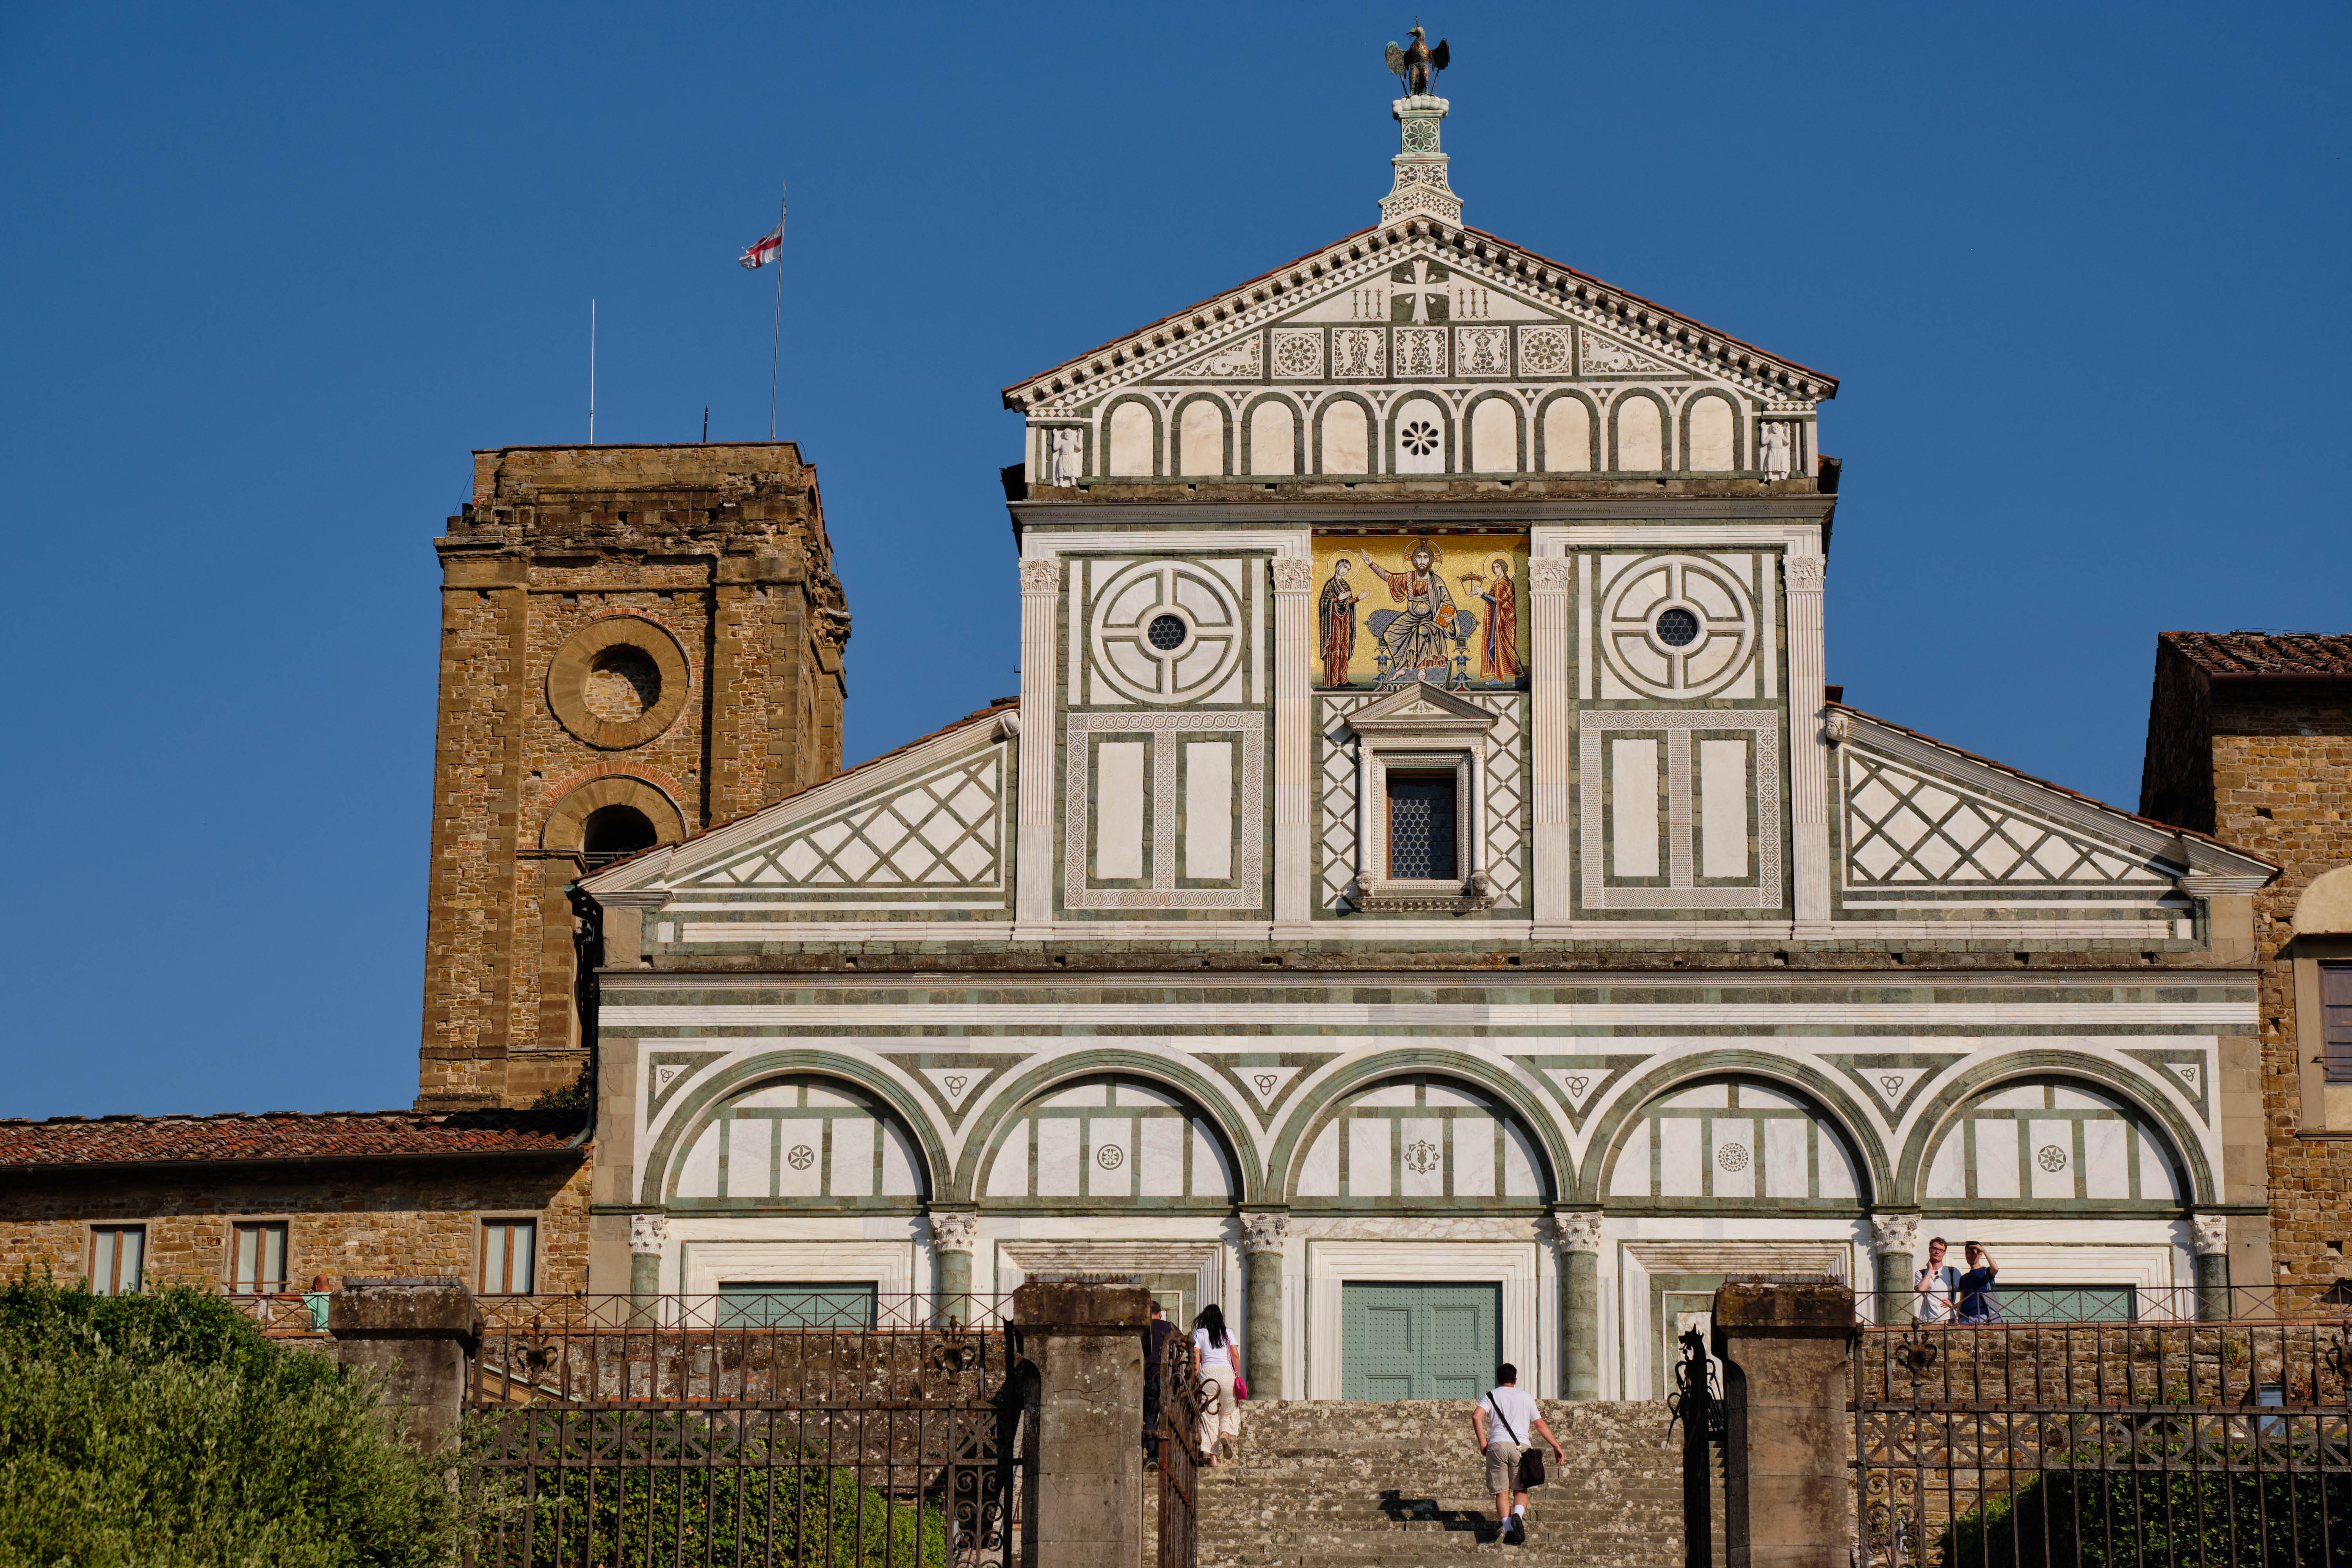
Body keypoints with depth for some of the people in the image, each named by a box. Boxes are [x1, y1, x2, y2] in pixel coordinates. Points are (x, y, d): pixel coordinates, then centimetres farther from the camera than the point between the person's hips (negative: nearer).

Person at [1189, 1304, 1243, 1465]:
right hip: (1226, 1372, 1)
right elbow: (1236, 1356, 5)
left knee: (1209, 1414, 1)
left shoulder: (1198, 1334, 9)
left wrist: (1195, 1380, 2)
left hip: (1207, 1372, -1)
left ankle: (1212, 1457, -6)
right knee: (1230, 1410, 16)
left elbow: (1196, 1358, 1)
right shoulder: (1227, 1333, 12)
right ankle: (1225, 1433, -17)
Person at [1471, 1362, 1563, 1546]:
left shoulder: (1492, 1395, 14)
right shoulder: (1526, 1397, 17)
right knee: (1520, 1489, 9)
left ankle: (1508, 1528, -16)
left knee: (1502, 1491, 2)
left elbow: (1477, 1416, -3)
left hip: (1497, 1445, 0)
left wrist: (1483, 1443, 1)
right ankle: (1518, 1515, -21)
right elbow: (1540, 1425, 13)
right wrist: (1557, 1447, 19)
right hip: (1521, 1446, 0)